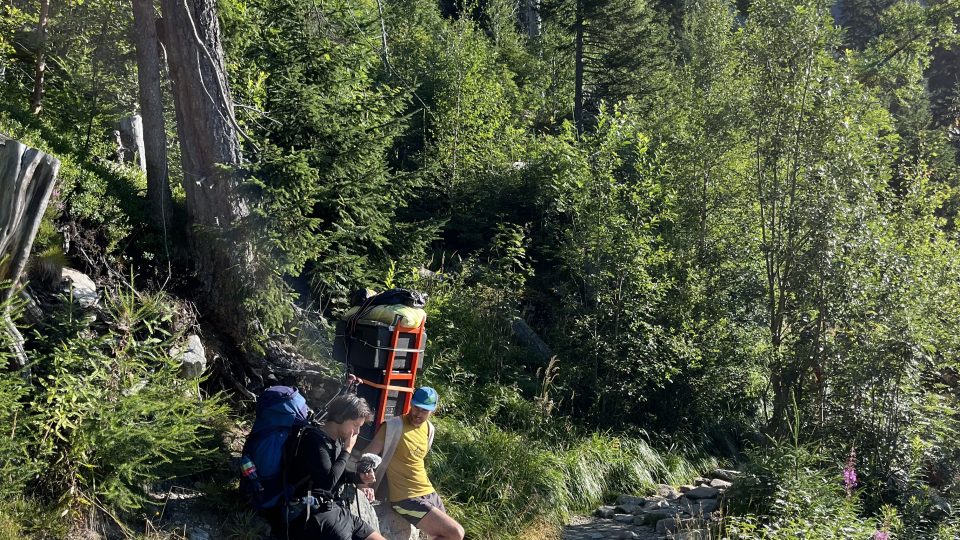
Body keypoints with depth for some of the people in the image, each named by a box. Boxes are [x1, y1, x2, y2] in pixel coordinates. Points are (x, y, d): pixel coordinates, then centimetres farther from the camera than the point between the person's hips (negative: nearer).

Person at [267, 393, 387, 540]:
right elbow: (327, 481, -21)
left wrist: (359, 478, 9)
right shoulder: (314, 439, -13)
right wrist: (347, 451, -11)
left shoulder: (337, 440, 12)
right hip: (314, 513, -9)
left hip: (334, 508, 9)